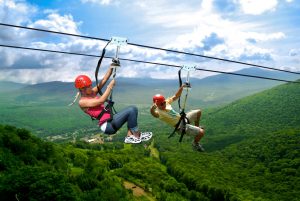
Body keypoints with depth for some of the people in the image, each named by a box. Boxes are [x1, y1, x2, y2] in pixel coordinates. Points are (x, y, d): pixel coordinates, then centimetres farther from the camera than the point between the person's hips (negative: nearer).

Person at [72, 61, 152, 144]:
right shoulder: (82, 102, -9)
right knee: (131, 111, -18)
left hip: (111, 120, 9)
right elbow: (101, 100, -19)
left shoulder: (92, 93, 15)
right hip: (107, 125, -9)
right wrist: (110, 86, -15)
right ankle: (137, 136, -5)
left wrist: (111, 67, -3)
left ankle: (129, 136, -5)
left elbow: (104, 80, 8)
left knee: (133, 109, -1)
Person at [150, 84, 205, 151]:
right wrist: (152, 108, -70)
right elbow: (153, 113, -48)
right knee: (201, 132, -19)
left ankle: (197, 127, 39)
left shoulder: (167, 102, -4)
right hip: (181, 126, -8)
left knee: (198, 112, 20)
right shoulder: (159, 112, -25)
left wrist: (181, 87, -11)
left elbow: (176, 96, 4)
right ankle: (195, 143, 13)